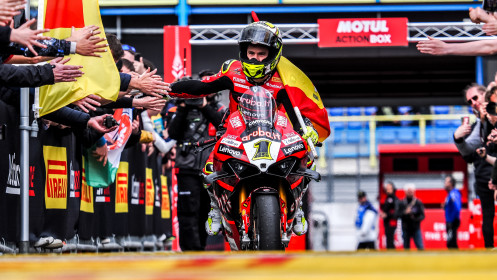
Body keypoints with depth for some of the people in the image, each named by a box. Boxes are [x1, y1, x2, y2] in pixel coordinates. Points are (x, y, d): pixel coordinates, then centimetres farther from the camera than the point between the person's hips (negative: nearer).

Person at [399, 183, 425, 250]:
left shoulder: (418, 202, 0)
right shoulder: (402, 203, 3)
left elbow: (422, 215, -2)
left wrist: (415, 219, -21)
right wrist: (405, 213, -19)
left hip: (416, 229, -1)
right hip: (405, 229, 1)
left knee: (420, 247, -9)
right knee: (406, 248, 5)